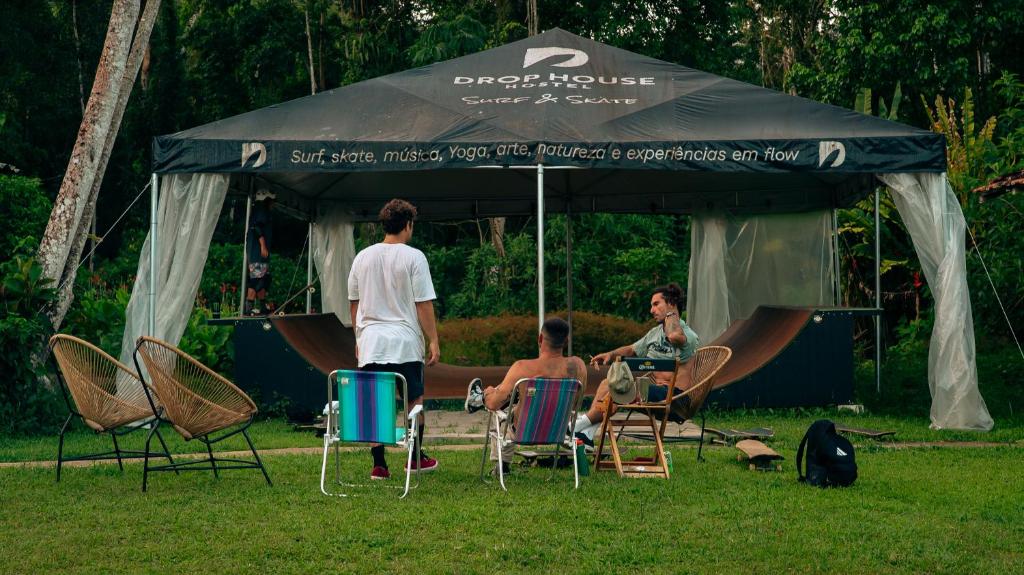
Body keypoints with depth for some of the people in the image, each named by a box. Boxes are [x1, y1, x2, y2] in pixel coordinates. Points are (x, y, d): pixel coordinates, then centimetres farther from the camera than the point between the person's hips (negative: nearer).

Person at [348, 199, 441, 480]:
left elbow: (353, 302, 15)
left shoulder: (362, 257, 9)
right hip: (405, 342, -3)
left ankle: (379, 465, 2)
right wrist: (433, 341, -3)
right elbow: (424, 304, -8)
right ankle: (416, 458, 19)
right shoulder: (413, 257, -6)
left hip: (370, 342, 3)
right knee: (415, 399, 12)